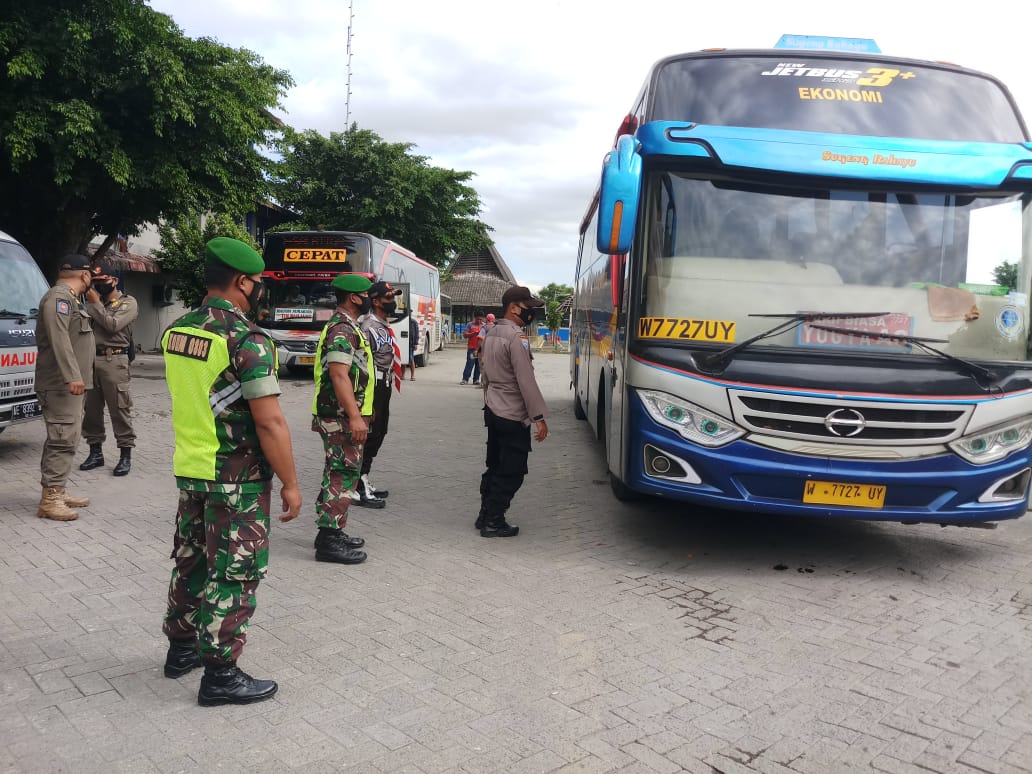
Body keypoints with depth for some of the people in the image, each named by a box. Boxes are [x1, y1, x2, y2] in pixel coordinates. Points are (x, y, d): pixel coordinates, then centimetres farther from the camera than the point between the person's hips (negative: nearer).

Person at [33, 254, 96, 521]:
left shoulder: (68, 299, 20)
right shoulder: (59, 297, -12)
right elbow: (59, 338, -24)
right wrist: (72, 376, -30)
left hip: (66, 384, 11)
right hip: (61, 385, -11)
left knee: (63, 439, 14)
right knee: (63, 439, -12)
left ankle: (57, 493, 21)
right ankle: (50, 499, -10)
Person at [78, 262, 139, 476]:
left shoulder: (128, 303, 3)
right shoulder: (92, 302, 18)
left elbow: (113, 325, -12)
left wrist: (96, 303, -8)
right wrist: (90, 302, 3)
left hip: (114, 360, -5)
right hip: (90, 360, 6)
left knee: (119, 409, -6)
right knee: (91, 408, 8)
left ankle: (126, 455, -1)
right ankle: (96, 452, 19)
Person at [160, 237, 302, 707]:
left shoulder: (175, 332, 5)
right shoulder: (247, 339, -20)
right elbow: (269, 422, -21)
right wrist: (290, 484, -15)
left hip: (189, 470, 8)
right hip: (237, 479, -8)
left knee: (191, 560, 21)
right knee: (234, 573, 3)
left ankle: (181, 647, 36)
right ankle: (220, 675, 11)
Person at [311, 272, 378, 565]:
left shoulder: (344, 327, 17)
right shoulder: (343, 330, -16)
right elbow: (339, 376, -25)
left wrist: (356, 415, 27)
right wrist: (355, 417, -29)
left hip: (342, 417, 11)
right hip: (343, 418, -11)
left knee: (338, 474, 16)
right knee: (342, 475, -7)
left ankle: (332, 532, 24)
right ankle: (329, 541, -2)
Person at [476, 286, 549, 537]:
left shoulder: (491, 334, 10)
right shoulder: (515, 338, -19)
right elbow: (526, 381, -21)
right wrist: (539, 417, -19)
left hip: (493, 411, 9)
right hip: (513, 416, -9)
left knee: (495, 466, 17)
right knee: (512, 472, 0)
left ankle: (485, 514, 24)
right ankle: (493, 522, 6)